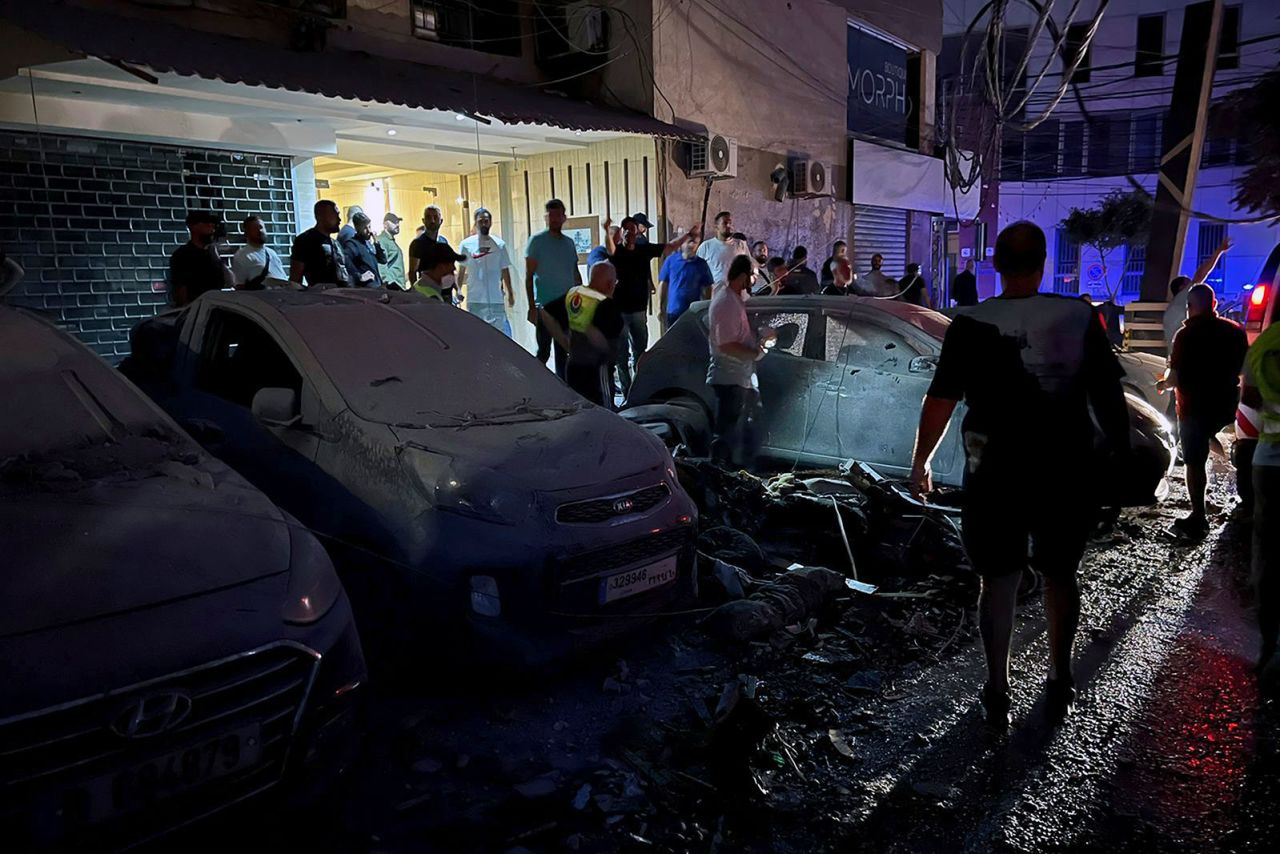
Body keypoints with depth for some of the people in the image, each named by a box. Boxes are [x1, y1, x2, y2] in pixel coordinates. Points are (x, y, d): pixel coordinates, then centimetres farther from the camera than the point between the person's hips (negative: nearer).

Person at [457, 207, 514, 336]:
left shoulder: (499, 245, 5)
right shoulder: (466, 244, 1)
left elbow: (505, 271, 10)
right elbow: (462, 271, 6)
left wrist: (510, 293, 9)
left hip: (496, 298, 1)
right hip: (475, 300, -1)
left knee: (500, 331, 0)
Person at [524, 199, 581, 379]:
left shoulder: (569, 242, 13)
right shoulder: (537, 240, -4)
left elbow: (576, 274, 19)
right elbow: (529, 276, -7)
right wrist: (532, 307, -13)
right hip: (545, 306, -5)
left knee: (563, 352, 12)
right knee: (544, 352, -4)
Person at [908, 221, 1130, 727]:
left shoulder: (972, 325, -10)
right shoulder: (1080, 317, -5)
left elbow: (940, 401, -9)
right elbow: (1108, 395, -2)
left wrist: (920, 461, 2)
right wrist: (1121, 451, 11)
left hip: (996, 475, -2)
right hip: (1067, 472, 2)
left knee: (999, 581, 11)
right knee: (1060, 575, 19)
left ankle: (998, 693, 17)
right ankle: (1060, 685, 32)